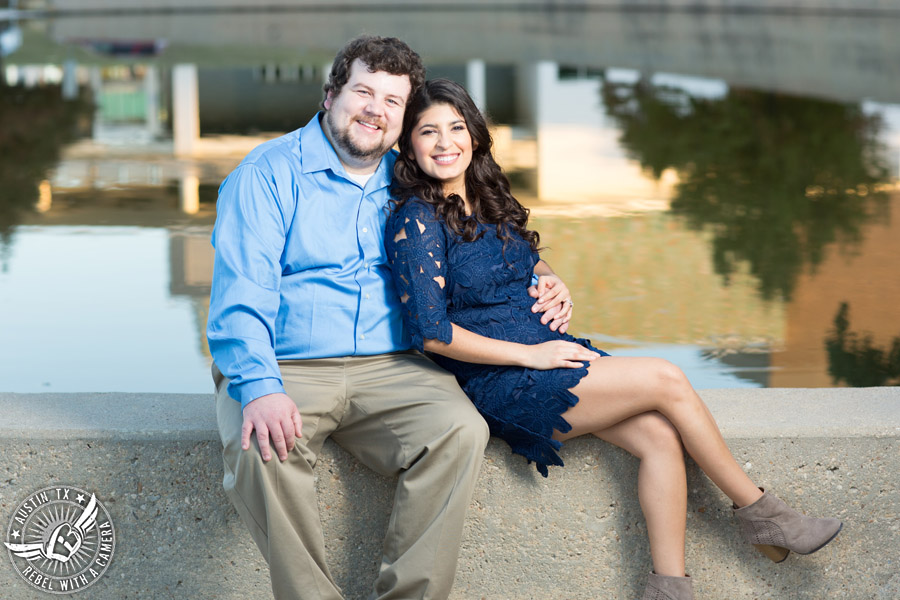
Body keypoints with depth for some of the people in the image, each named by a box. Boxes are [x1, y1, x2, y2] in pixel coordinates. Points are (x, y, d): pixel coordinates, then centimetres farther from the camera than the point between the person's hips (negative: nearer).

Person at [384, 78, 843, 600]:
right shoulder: (416, 221, -11)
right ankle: (761, 512, -2)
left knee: (661, 436, -16)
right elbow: (432, 333, -17)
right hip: (500, 386, -7)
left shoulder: (489, 200, 12)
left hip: (550, 351, 7)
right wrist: (529, 354, -15)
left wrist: (555, 286, 5)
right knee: (666, 380, -16)